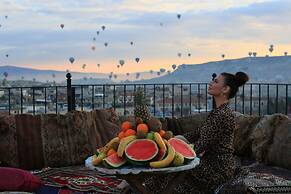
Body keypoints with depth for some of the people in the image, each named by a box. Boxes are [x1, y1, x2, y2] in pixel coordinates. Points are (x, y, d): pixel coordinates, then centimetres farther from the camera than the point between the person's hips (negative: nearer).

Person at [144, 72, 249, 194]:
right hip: (213, 162, 8)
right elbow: (198, 133, 14)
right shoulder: (218, 111, 9)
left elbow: (203, 143, -22)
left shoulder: (223, 114, -22)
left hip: (218, 168, -8)